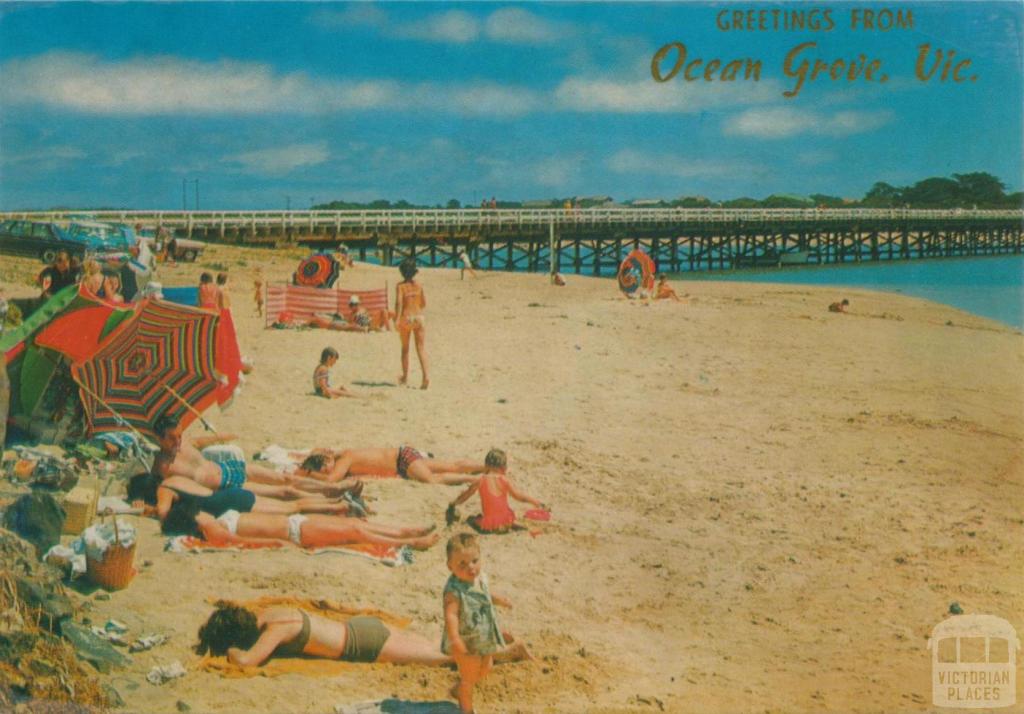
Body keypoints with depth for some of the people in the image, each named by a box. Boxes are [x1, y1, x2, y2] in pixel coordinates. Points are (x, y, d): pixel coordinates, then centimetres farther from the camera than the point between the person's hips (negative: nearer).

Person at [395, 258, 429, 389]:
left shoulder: (400, 286, -5)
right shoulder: (419, 286, 6)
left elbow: (399, 302, -16)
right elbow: (424, 303, 13)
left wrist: (397, 319, -18)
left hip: (406, 317, -2)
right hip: (419, 317, 2)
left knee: (405, 348, 14)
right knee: (420, 348, -1)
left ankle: (405, 376, 24)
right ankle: (426, 375, -19)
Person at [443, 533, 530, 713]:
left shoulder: (480, 578, -7)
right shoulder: (454, 590, -33)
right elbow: (450, 614, -45)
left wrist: (499, 600, 31)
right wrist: (454, 637, -58)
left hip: (485, 639, 8)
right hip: (466, 643, -8)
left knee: (484, 669, 25)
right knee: (469, 676, 10)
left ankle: (458, 689, 49)